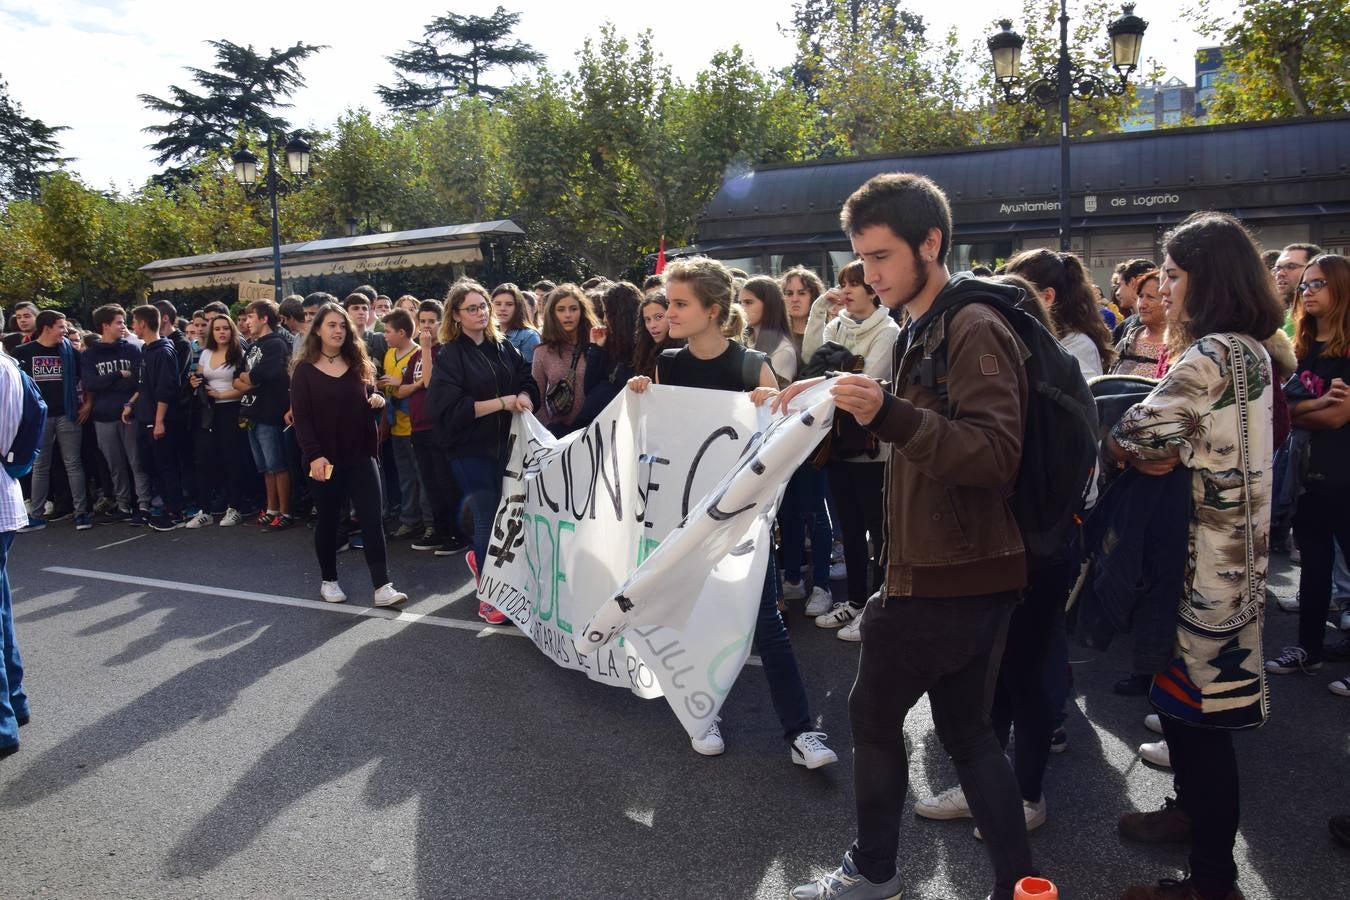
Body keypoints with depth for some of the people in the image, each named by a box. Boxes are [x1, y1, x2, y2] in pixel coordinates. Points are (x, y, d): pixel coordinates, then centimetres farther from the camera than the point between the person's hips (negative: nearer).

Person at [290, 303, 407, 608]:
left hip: (361, 455, 3)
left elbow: (371, 397, 20)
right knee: (328, 519, 9)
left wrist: (378, 399, -5)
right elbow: (301, 417, -8)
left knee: (372, 518, -4)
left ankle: (382, 586, -5)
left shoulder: (358, 364, 9)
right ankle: (328, 580, 25)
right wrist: (314, 455, -18)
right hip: (324, 457, -3)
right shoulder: (304, 369, -2)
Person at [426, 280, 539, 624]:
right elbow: (449, 409, -17)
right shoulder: (449, 356, -7)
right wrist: (501, 403, -19)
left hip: (504, 444, 5)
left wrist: (524, 397, -14)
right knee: (487, 519, -2)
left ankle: (480, 558, 42)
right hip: (470, 450, -5)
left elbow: (528, 381, 10)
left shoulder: (504, 347, 8)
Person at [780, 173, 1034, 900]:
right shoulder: (927, 329, 14)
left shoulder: (973, 331, -17)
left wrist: (889, 415, -38)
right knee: (965, 727, 16)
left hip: (949, 574, -9)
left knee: (873, 714, 7)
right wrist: (851, 407, 11)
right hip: (956, 567, 9)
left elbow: (995, 457, -26)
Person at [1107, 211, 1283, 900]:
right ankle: (1193, 805, 41)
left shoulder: (1211, 356, -20)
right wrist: (1170, 453, -4)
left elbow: (1129, 437, -23)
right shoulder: (1252, 351, 11)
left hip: (1203, 559, -10)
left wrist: (1141, 451, -3)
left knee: (1197, 709, 0)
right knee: (1181, 690, 22)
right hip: (1233, 549, 10)